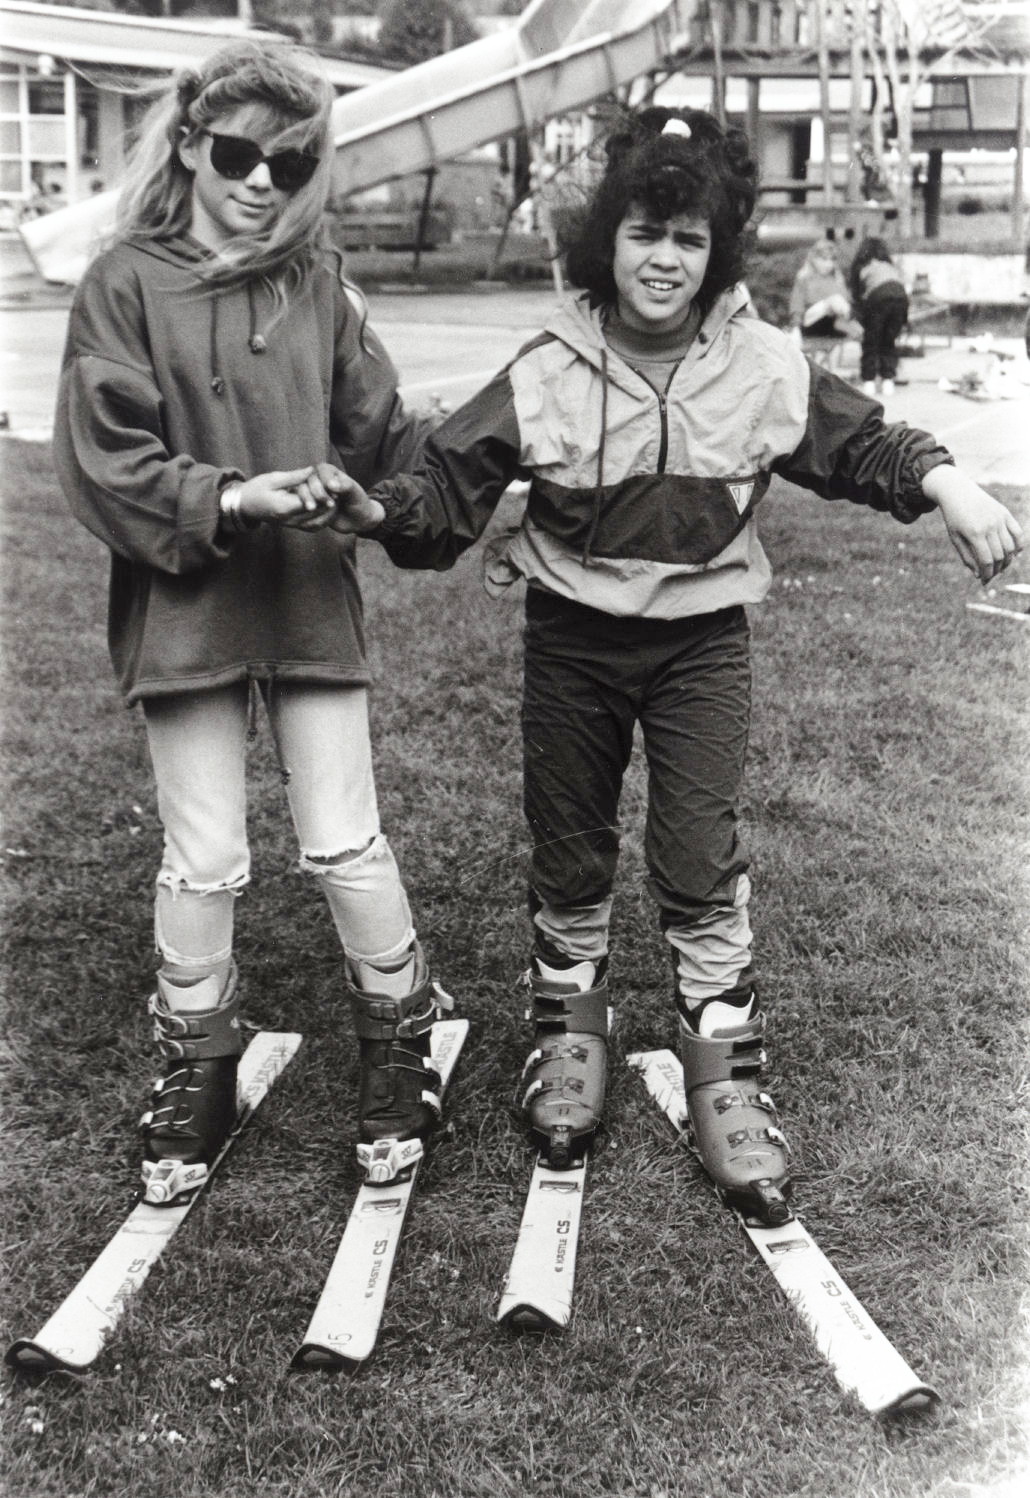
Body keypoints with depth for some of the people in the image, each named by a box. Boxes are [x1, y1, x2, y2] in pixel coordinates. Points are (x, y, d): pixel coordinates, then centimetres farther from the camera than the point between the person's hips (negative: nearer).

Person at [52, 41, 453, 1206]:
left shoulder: (317, 284, 5)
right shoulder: (125, 284, -5)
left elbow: (380, 432, 4)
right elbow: (103, 462, -10)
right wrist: (232, 500, -21)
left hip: (311, 598, 2)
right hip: (184, 607, -2)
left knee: (345, 845, 5)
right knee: (203, 862, 6)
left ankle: (399, 1046, 25)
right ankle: (196, 1075, 26)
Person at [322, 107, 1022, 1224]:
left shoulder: (764, 368, -6)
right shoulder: (548, 374, -9)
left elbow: (860, 443, 6)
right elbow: (452, 479, -10)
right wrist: (381, 509, -29)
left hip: (702, 641, -1)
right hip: (573, 640, 1)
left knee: (702, 864, -4)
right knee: (569, 856, 13)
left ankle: (725, 1081, 11)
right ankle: (569, 1038, 34)